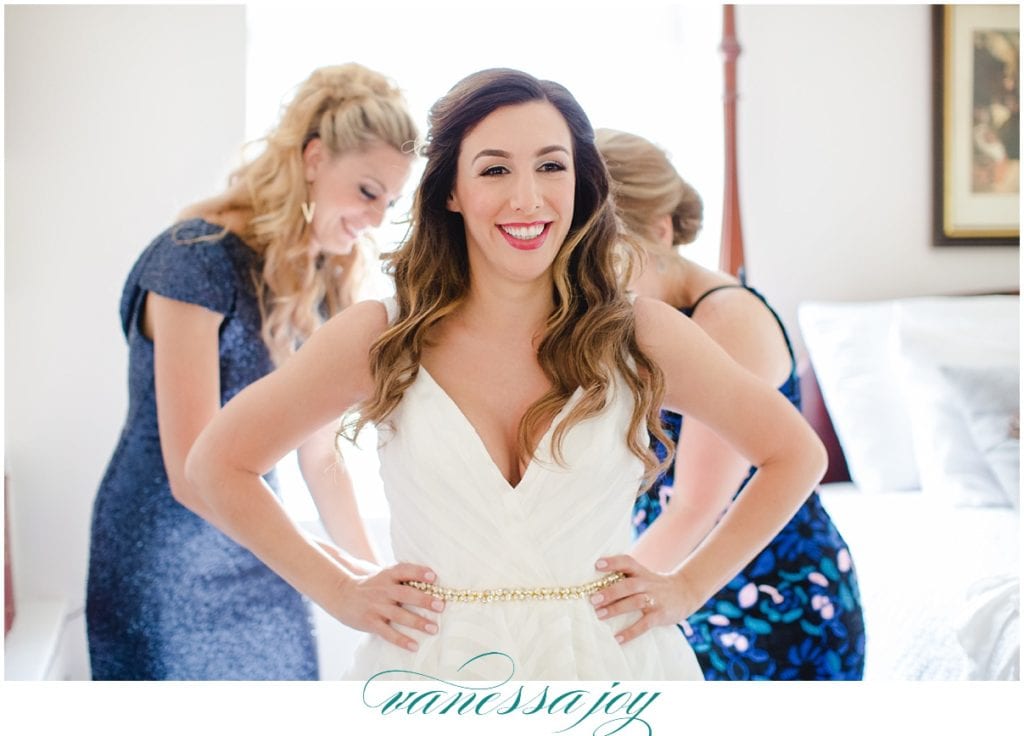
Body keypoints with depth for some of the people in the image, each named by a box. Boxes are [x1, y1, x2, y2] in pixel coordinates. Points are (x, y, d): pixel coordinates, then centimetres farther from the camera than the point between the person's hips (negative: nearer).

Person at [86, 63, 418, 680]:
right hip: (169, 571, -7)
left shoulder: (319, 279, 2)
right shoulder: (201, 258, -21)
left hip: (262, 566, 7)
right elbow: (194, 473, -26)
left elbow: (319, 454, 5)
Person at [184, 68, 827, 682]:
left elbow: (797, 455, 6)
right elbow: (217, 463, 2)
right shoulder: (380, 340, -7)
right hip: (433, 665, 0)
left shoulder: (640, 335, -6)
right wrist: (339, 593, -3)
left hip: (609, 660, 1)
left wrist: (687, 588, 0)